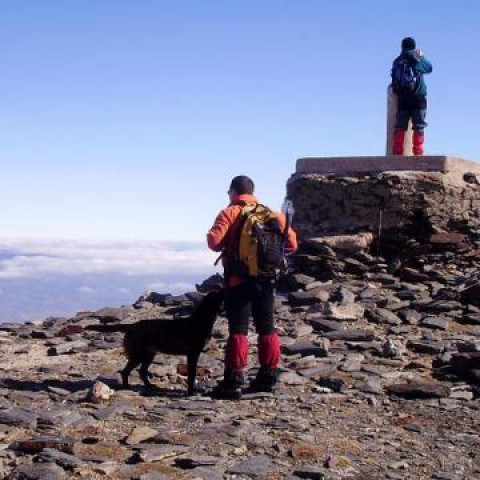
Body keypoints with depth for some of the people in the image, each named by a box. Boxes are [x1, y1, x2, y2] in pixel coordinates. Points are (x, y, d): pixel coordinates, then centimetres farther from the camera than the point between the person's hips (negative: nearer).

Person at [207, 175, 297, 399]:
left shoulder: (230, 213, -6)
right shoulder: (273, 214, 8)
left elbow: (214, 241, -16)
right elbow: (291, 243, 5)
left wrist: (227, 246, 6)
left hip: (238, 280, -4)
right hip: (266, 280, 5)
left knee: (238, 329, -3)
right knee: (267, 327, 14)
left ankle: (233, 381, -6)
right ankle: (268, 376, 19)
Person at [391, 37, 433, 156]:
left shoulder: (397, 61, 6)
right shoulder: (417, 59, -2)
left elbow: (394, 79, 11)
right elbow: (429, 68, 15)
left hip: (402, 98, 3)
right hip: (418, 98, -3)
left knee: (400, 127, 5)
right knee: (419, 127, -1)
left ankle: (397, 152, 0)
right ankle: (418, 152, -7)